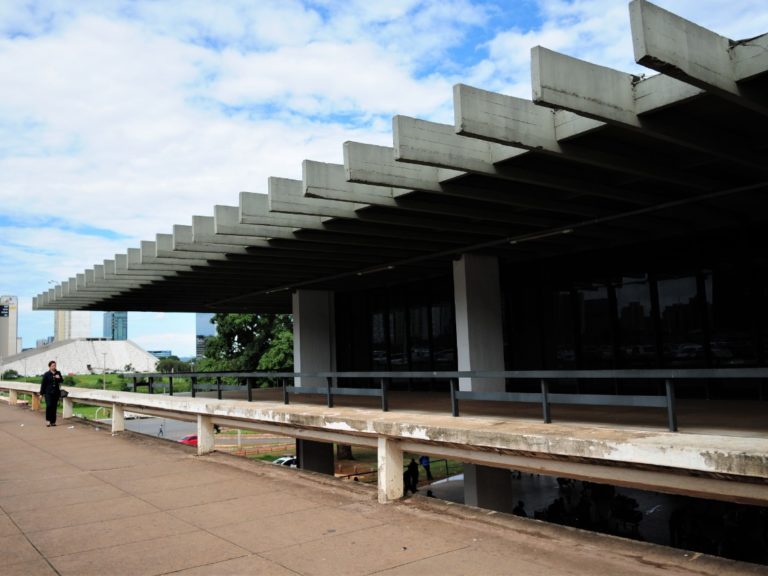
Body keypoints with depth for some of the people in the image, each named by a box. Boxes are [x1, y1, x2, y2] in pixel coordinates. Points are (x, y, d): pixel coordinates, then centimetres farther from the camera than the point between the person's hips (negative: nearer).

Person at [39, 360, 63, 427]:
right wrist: (41, 393, -3)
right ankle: (48, 420, -1)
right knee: (49, 405, -16)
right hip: (48, 393, -3)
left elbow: (61, 381, 12)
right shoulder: (46, 374, -2)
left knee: (54, 407, 4)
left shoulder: (58, 373, 9)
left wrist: (59, 378, -11)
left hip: (56, 393, 4)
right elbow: (43, 384, -1)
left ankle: (53, 421, 9)